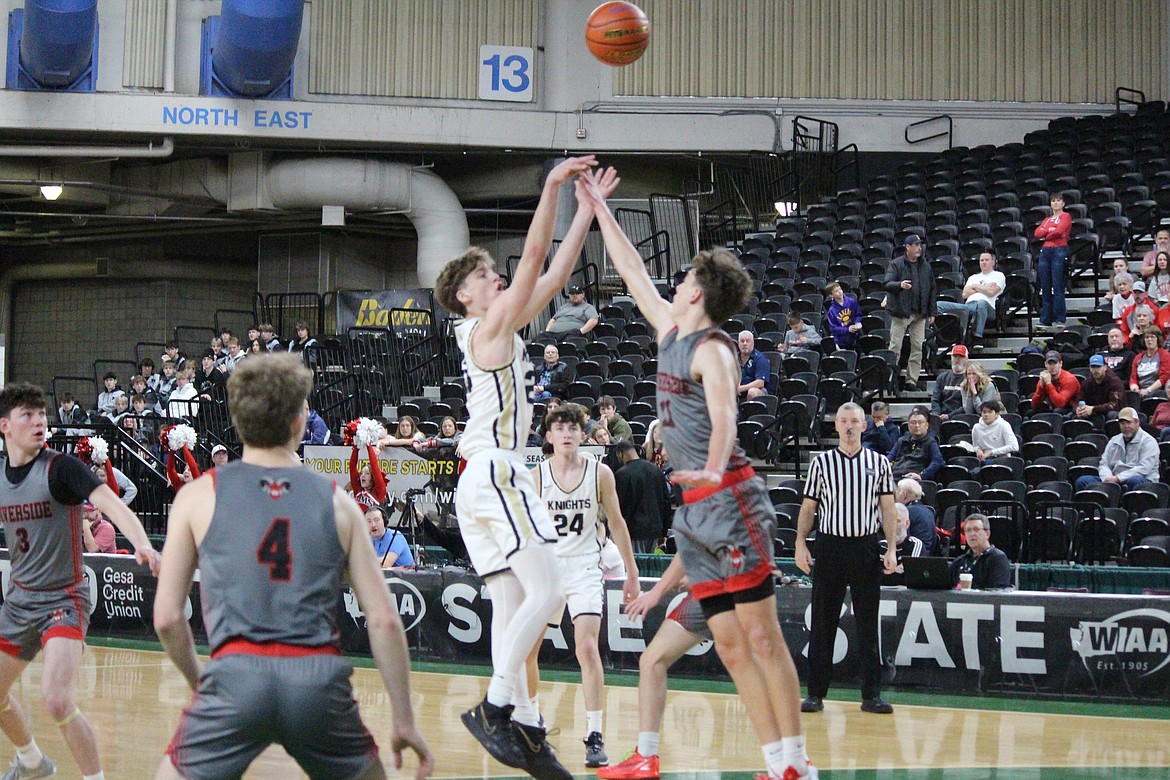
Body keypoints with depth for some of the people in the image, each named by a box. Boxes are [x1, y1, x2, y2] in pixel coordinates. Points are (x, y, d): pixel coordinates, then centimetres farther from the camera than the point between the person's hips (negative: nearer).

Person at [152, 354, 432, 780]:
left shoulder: (199, 496, 10)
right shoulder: (336, 502, 12)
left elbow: (166, 617, 8)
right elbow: (384, 620, 8)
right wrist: (404, 720, 14)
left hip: (236, 672, -1)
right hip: (319, 679, 1)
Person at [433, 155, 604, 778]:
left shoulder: (493, 331, 18)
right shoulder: (490, 327, -6)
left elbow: (553, 273, 18)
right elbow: (534, 260, -15)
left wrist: (587, 208, 15)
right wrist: (552, 188, -16)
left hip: (483, 479, 10)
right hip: (497, 473, -10)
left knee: (511, 604, 6)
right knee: (546, 592, -14)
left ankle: (523, 726, 5)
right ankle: (496, 707, -16)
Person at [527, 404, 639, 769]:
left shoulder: (600, 473, -5)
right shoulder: (536, 476, -5)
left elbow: (616, 522, 5)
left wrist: (631, 571, 8)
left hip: (585, 568, -2)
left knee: (587, 647, -18)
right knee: (525, 651, 6)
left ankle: (594, 736, -15)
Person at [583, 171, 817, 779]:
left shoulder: (711, 348, -9)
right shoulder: (669, 330, 15)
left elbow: (723, 415, -28)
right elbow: (632, 270, 26)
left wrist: (712, 468, -46)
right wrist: (598, 206, 31)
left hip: (728, 498, -9)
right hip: (692, 510, 9)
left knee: (761, 637, -7)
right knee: (731, 647, 5)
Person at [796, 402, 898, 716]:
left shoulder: (879, 463, 7)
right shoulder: (822, 462, 6)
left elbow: (887, 508, 7)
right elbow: (808, 506, 7)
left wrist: (892, 548, -2)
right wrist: (800, 544, -4)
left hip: (866, 548, 0)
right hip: (830, 546, 0)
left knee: (868, 623, 2)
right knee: (823, 622, 2)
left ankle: (872, 694, 7)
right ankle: (816, 693, 8)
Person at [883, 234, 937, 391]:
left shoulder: (926, 266, 11)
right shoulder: (896, 265, -3)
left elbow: (932, 290, 15)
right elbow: (887, 284, -13)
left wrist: (932, 312, 11)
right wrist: (900, 285, -34)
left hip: (920, 313, 5)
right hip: (900, 313, -5)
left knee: (918, 348, 4)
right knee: (895, 347, -3)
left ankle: (911, 381, 9)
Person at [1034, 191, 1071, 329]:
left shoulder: (1066, 216, 5)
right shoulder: (1047, 219, 22)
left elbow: (1059, 230, -11)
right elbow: (1037, 233, 7)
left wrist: (1046, 236, 2)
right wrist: (1050, 230, -6)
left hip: (1059, 250, -6)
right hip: (1045, 251, 6)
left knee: (1057, 287, -10)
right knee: (1045, 288, 3)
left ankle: (1060, 320, -10)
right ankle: (1045, 320, 5)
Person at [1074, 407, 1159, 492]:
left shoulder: (1148, 441, 0)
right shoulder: (1114, 441, 20)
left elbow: (1144, 468, -13)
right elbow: (1103, 464, 15)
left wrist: (1117, 478, -20)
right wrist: (1108, 479, -11)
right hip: (1114, 482, 5)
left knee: (1135, 480, -43)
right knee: (1082, 481, -16)